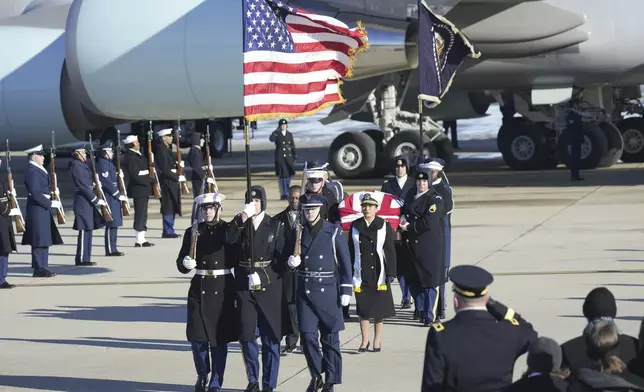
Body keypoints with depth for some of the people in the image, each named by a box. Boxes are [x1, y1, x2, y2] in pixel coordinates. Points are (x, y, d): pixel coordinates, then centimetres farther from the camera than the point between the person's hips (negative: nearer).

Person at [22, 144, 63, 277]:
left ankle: (42, 267, 18)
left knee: (45, 240, 13)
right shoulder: (32, 171, -16)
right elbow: (35, 193, -22)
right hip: (37, 210, -10)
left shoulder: (38, 170, 15)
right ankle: (39, 269, -3)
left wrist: (53, 192, 8)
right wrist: (50, 203, -21)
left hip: (42, 209, 10)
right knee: (39, 240, -6)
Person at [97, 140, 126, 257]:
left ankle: (112, 249, 16)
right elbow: (106, 182, -20)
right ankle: (111, 250, -3)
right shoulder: (103, 163, -14)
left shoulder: (109, 163, 16)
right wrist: (118, 195, -17)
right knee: (111, 224, -7)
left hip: (114, 196, 10)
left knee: (114, 224, 11)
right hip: (110, 198, -10)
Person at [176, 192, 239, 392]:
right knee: (197, 337, 0)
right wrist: (186, 263, -16)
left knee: (219, 338, 1)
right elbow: (181, 264, 6)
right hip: (199, 288, 2)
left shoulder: (229, 230, -1)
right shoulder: (193, 232, 5)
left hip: (223, 289, -2)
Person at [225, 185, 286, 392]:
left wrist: (265, 277, -11)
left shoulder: (276, 226, 3)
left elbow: (282, 257, 0)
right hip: (245, 288, 2)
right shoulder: (240, 225, 7)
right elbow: (228, 240, -14)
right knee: (246, 336, 2)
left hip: (269, 289, -2)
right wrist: (241, 218, -23)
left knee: (270, 337, 2)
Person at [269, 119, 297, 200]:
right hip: (280, 158, -4)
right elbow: (271, 139, -22)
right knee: (282, 175, -4)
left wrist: (295, 156, 9)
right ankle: (283, 194, -1)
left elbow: (293, 146, 15)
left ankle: (288, 193, 24)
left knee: (289, 174, 7)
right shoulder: (277, 134, -1)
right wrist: (277, 131, -28)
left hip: (289, 157, 4)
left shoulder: (289, 134, 13)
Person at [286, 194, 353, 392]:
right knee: (307, 336, -3)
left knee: (330, 338, 2)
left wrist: (346, 290, -6)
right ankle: (316, 376, 15)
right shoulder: (298, 232, 8)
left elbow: (345, 262, -1)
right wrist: (291, 261, -7)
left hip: (327, 291, -3)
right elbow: (291, 257, 18)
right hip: (305, 291, 3)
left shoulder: (334, 232, -1)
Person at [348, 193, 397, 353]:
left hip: (379, 273, -1)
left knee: (379, 309, 4)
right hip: (361, 275, 1)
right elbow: (351, 251, 6)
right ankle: (365, 341, 13)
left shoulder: (384, 226, 0)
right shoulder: (355, 226, 6)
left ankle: (377, 342, 15)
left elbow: (390, 251, -1)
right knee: (363, 308, 4)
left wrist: (391, 273, -7)